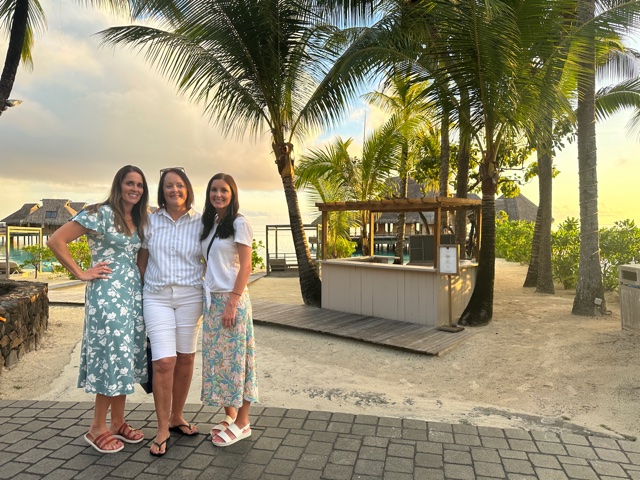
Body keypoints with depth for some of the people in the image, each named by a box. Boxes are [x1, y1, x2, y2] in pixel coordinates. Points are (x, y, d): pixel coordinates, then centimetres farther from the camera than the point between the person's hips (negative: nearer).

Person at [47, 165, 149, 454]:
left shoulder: (138, 220, 12)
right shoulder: (100, 214, -10)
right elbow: (56, 241, -14)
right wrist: (81, 274, -11)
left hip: (133, 294, 7)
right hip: (107, 294, -7)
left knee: (126, 357, 11)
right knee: (112, 356, -3)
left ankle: (117, 422, 24)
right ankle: (97, 428, 14)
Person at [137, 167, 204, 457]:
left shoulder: (200, 222, 1)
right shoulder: (151, 220, 3)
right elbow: (142, 258, 10)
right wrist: (138, 291, 8)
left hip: (190, 296, 1)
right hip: (157, 297, 0)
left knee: (185, 359, 9)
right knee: (164, 362, -8)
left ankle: (176, 417, 28)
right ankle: (162, 429, 9)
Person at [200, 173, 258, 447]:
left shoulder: (239, 224, -7)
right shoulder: (209, 223, 13)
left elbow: (245, 266, -13)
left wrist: (233, 302, -19)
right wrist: (209, 298, 7)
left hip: (231, 298, -7)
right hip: (211, 299, 7)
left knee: (235, 356, -1)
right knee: (216, 356, 11)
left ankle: (242, 423, 12)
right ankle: (229, 415, 25)